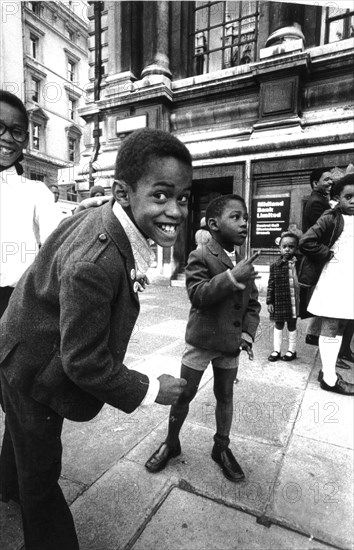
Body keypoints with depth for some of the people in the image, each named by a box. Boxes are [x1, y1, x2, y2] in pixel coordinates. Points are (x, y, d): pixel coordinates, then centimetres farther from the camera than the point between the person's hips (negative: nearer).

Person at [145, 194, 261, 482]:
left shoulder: (245, 262, 4)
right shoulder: (200, 257, -13)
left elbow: (253, 303, 8)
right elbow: (197, 295, -26)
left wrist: (248, 333, -6)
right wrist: (231, 277, -36)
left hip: (231, 343, 5)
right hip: (201, 340, -4)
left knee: (225, 395, 17)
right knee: (184, 394, 10)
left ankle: (222, 447, 38)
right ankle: (171, 443, 34)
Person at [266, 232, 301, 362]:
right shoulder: (275, 266, -3)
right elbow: (271, 285, -1)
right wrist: (269, 301, -3)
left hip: (294, 302, 0)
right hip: (279, 302, 1)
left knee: (292, 326, 14)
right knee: (278, 325, 13)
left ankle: (292, 350, 30)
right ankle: (276, 350, 25)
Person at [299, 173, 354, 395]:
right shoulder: (331, 219, -9)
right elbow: (306, 242, -20)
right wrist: (328, 255, -12)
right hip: (334, 280, -7)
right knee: (330, 329, 1)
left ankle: (328, 371, 27)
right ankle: (329, 378, 11)